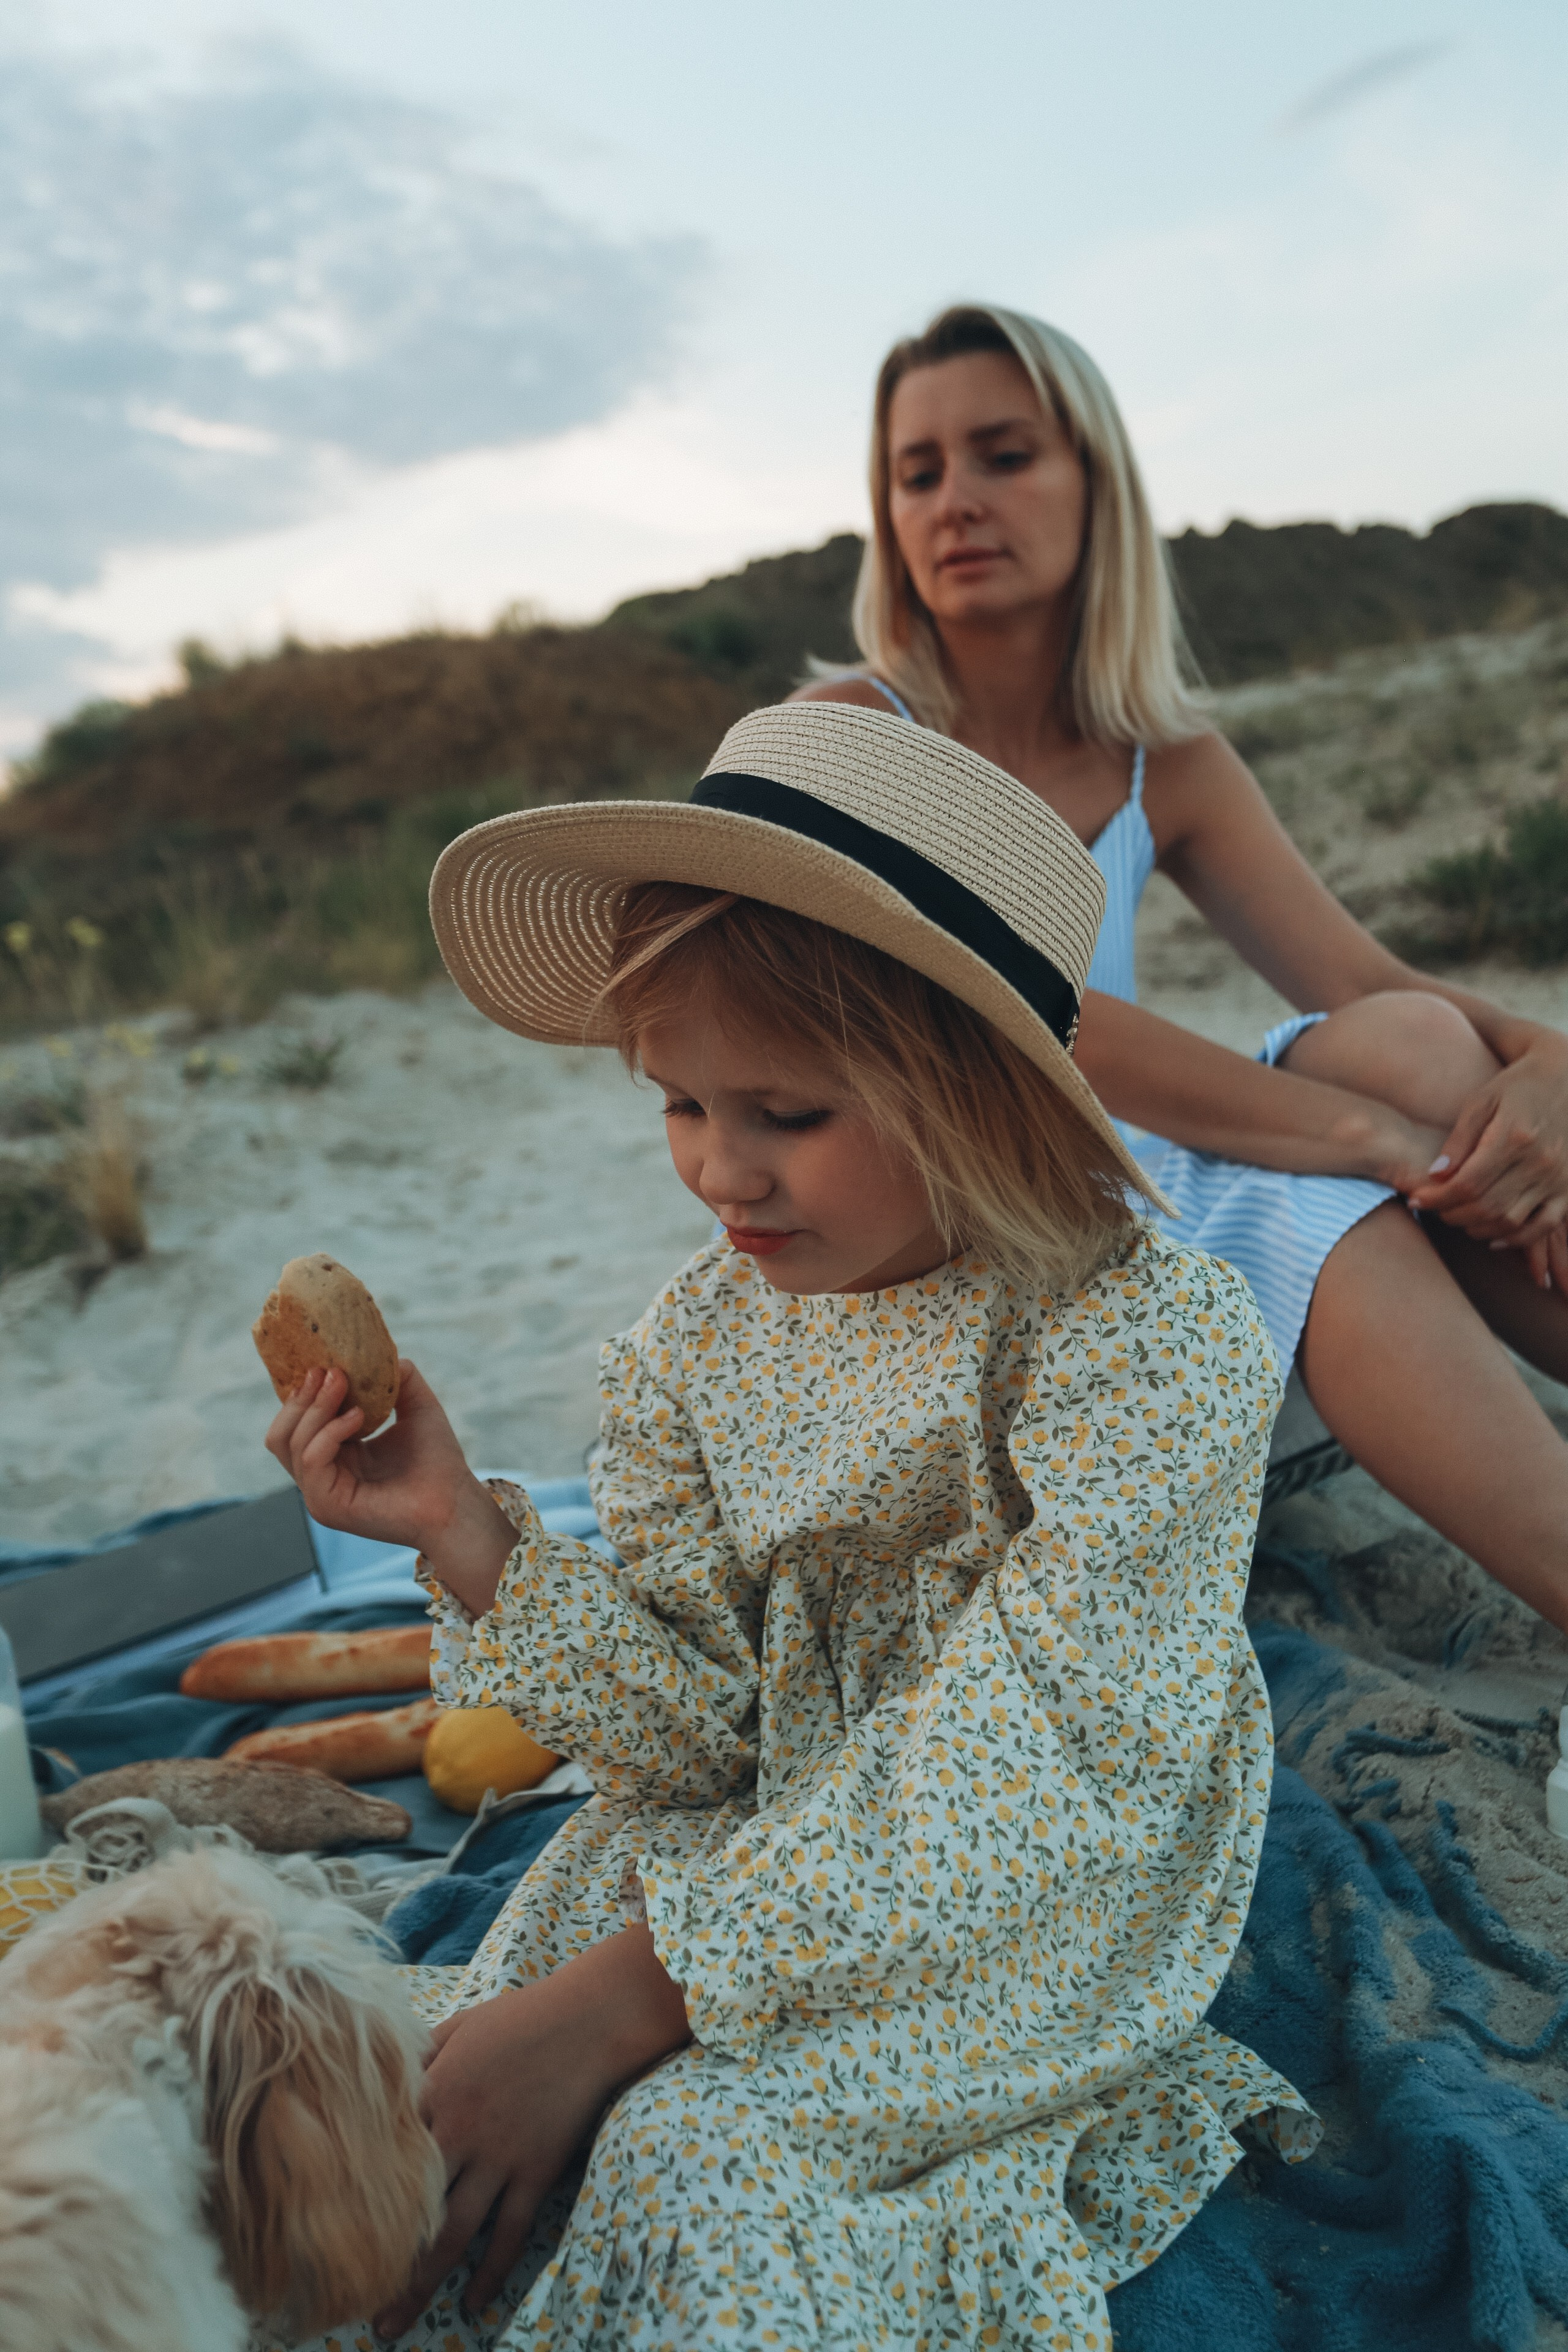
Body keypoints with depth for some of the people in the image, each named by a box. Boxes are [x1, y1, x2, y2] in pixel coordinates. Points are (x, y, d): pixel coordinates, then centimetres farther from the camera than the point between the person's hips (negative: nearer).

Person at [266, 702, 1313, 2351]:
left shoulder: (1152, 1342, -22)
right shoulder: (698, 1346, -4)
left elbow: (1002, 1777, -26)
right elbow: (705, 1724, -3)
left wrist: (622, 1997, -28)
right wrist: (465, 1535, -17)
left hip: (1049, 1892, -4)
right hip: (759, 1838, 5)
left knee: (690, 2158, -25)